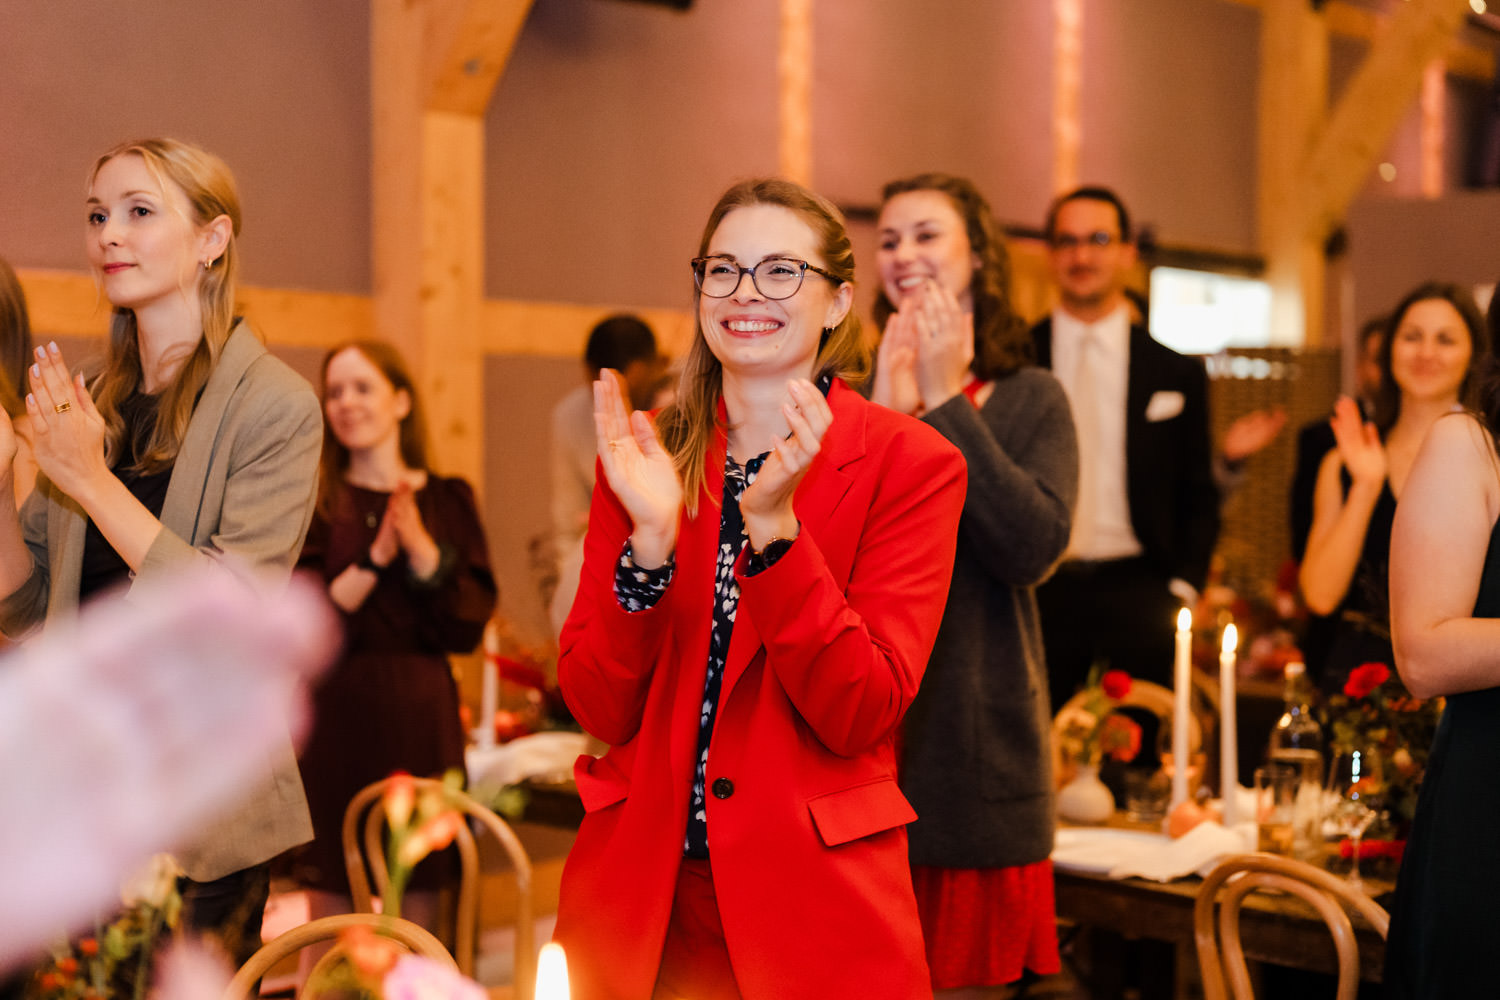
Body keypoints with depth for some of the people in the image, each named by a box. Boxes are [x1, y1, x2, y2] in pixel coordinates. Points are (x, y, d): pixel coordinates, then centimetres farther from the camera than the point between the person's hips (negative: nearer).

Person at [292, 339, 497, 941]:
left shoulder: (448, 500, 7)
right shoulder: (315, 503, 3)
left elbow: (468, 625, -1)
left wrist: (422, 549, -12)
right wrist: (375, 559, -16)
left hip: (420, 713, 1)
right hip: (337, 712, -1)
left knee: (418, 907, 5)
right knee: (330, 901, 3)